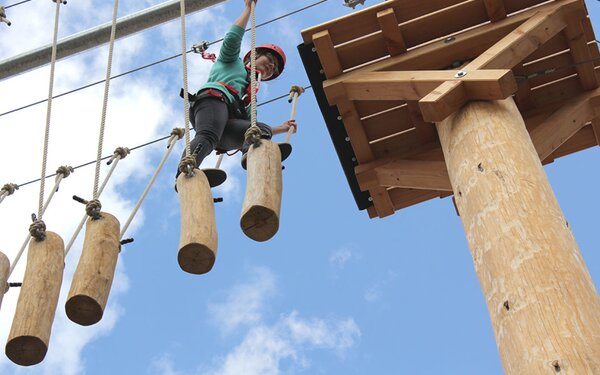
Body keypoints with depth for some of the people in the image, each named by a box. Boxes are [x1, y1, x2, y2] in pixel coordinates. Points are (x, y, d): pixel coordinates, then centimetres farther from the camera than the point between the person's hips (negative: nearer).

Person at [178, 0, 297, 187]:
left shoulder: (249, 99, 44)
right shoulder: (233, 61, 32)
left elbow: (251, 127, 37)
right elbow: (233, 38, 11)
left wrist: (280, 128, 38)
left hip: (228, 124, 6)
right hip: (213, 98, -6)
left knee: (262, 130, -21)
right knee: (207, 137, -37)